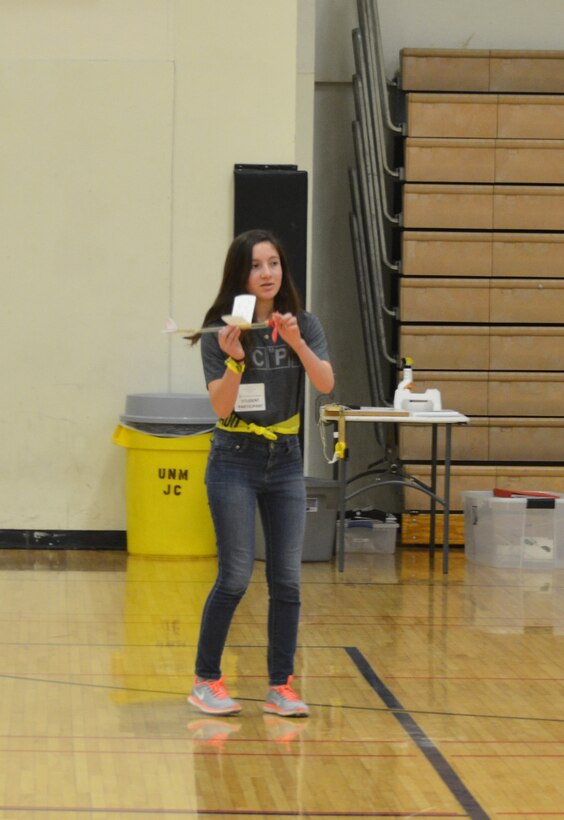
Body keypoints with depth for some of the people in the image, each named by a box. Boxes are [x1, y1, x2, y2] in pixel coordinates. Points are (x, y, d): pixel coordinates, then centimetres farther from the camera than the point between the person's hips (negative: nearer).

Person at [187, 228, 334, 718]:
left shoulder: (304, 325, 1)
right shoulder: (221, 332, -7)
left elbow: (326, 384, -13)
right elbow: (222, 406, -13)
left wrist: (296, 343, -27)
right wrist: (235, 359, -28)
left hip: (285, 460, 3)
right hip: (235, 460, -3)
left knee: (287, 579, 1)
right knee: (236, 577, -6)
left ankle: (281, 687, 9)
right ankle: (206, 681, 7)